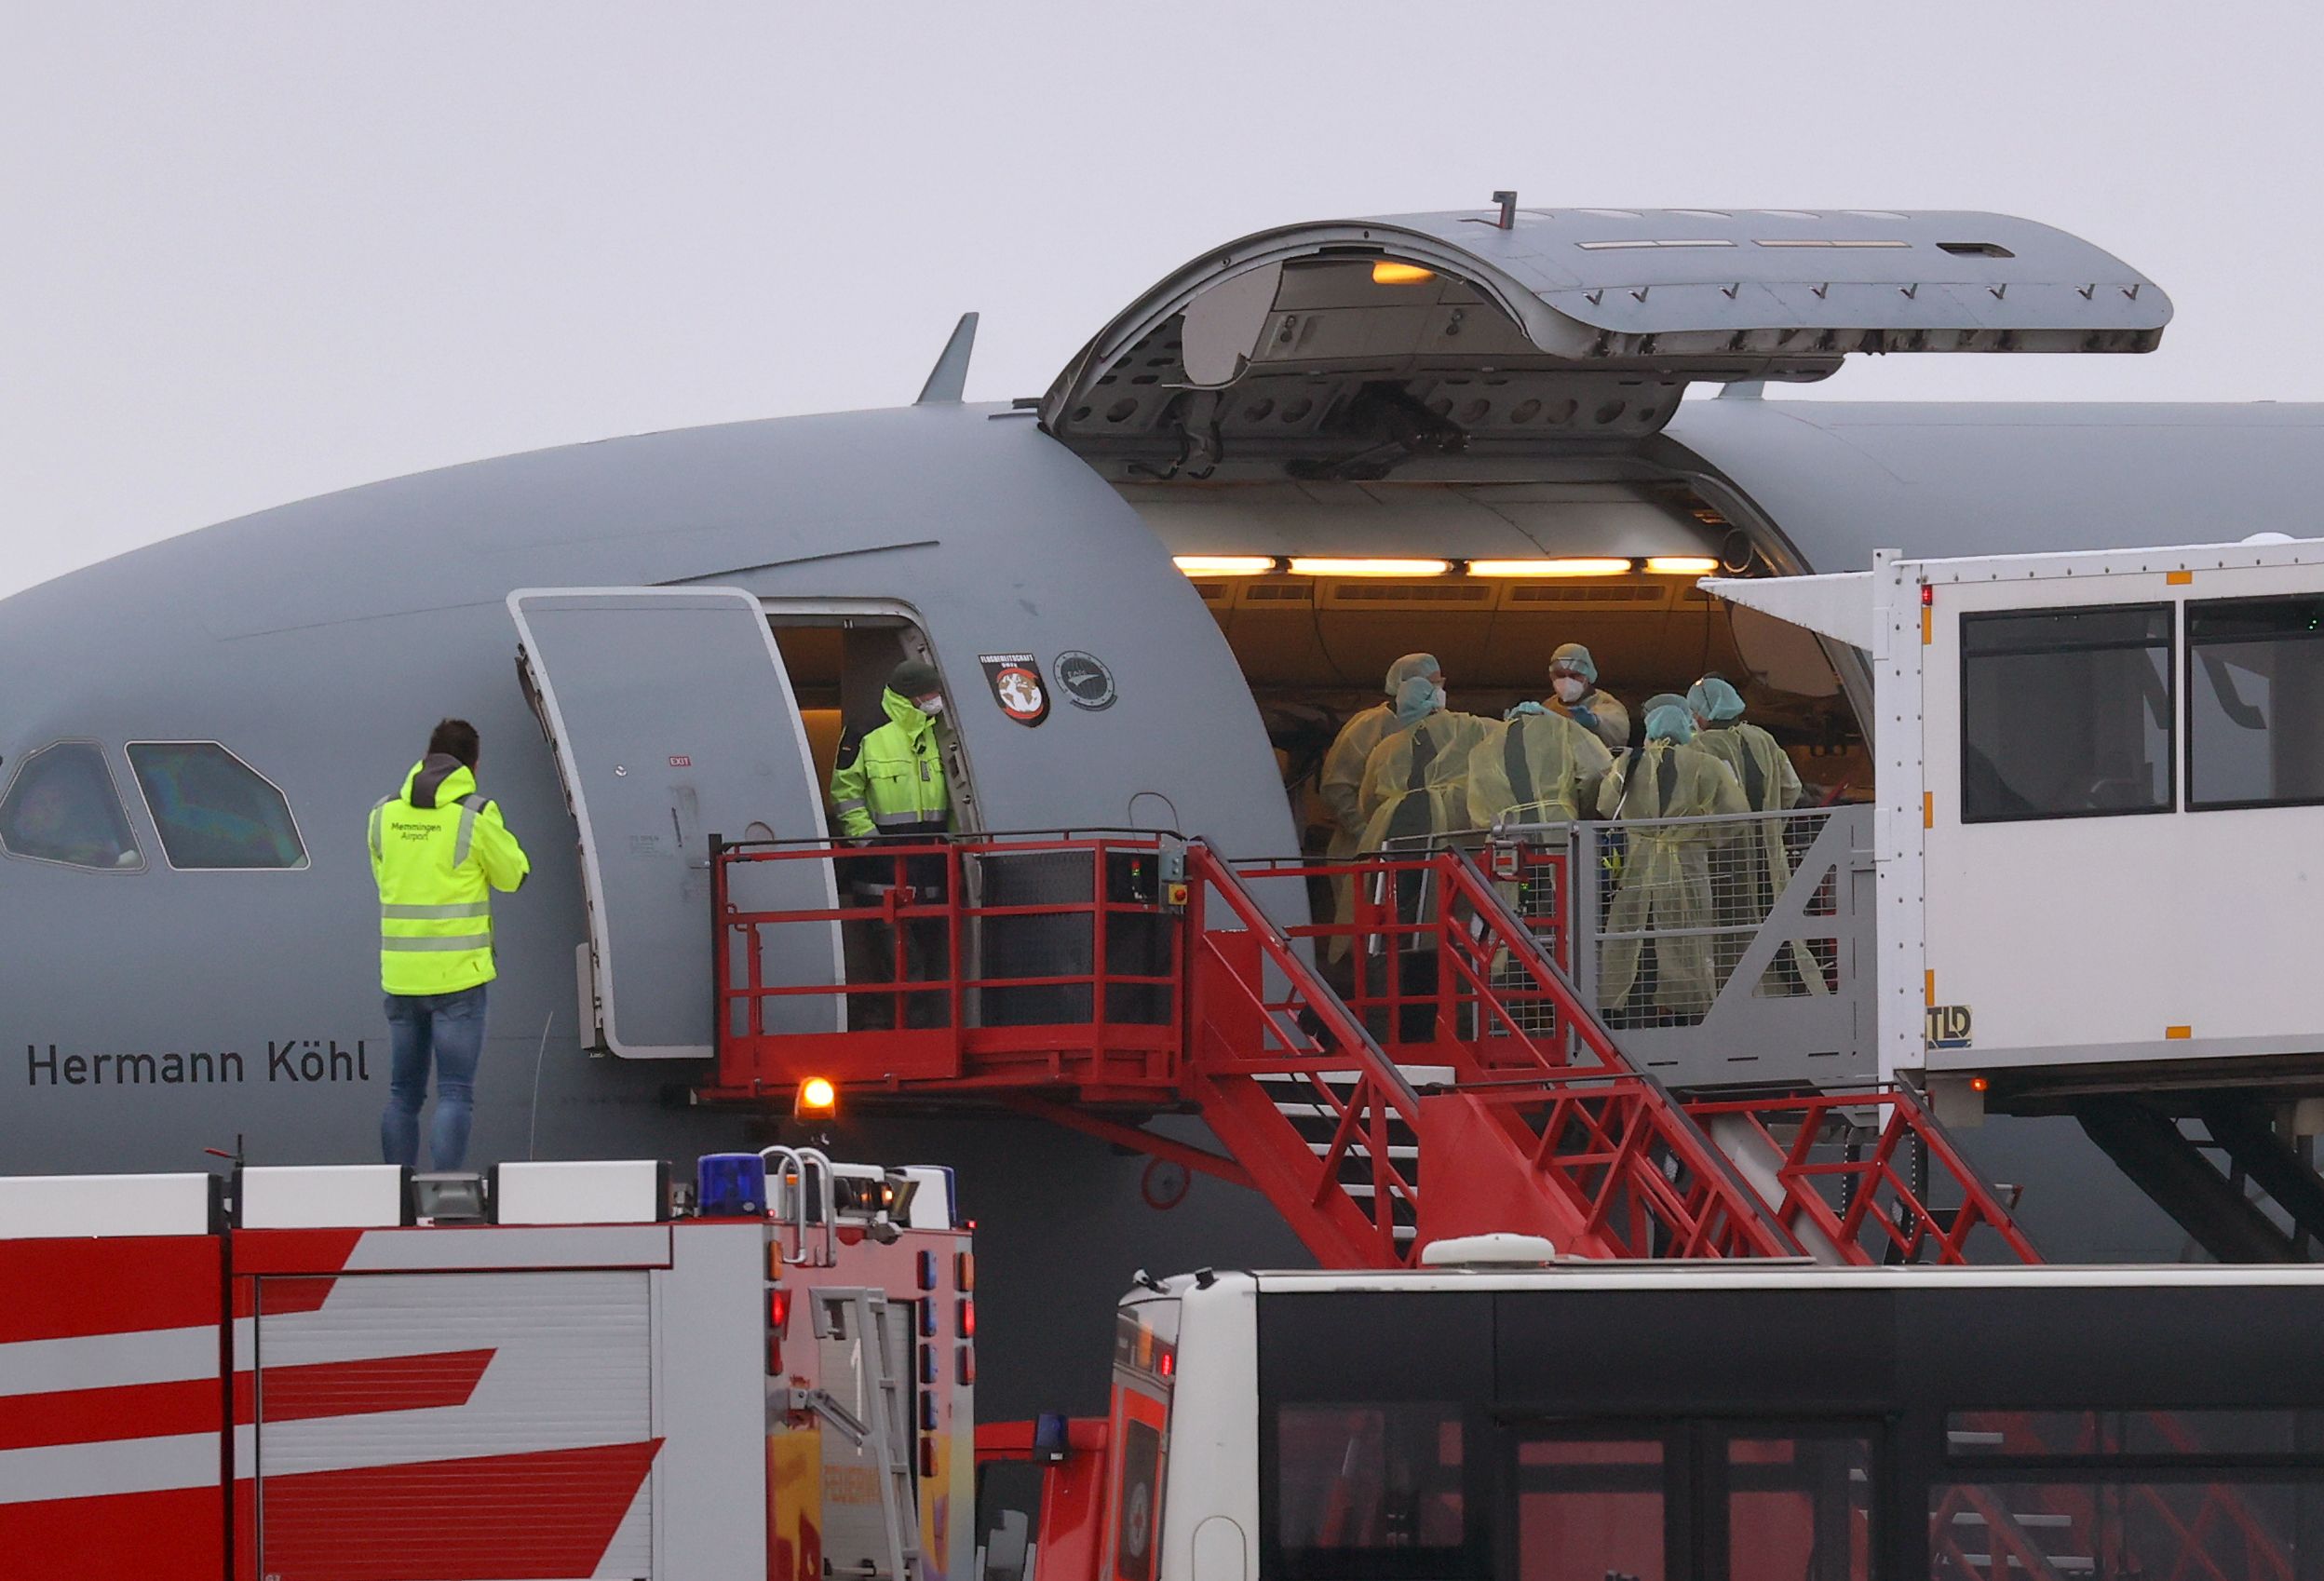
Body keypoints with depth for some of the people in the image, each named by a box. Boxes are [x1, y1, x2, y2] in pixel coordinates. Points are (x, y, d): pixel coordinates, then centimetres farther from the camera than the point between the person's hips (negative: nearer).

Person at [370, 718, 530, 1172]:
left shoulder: (385, 814, 3)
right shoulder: (475, 814, -10)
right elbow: (512, 875, 2)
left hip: (400, 976, 4)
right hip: (457, 973, -4)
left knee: (403, 1095, 12)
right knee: (456, 1095, -3)